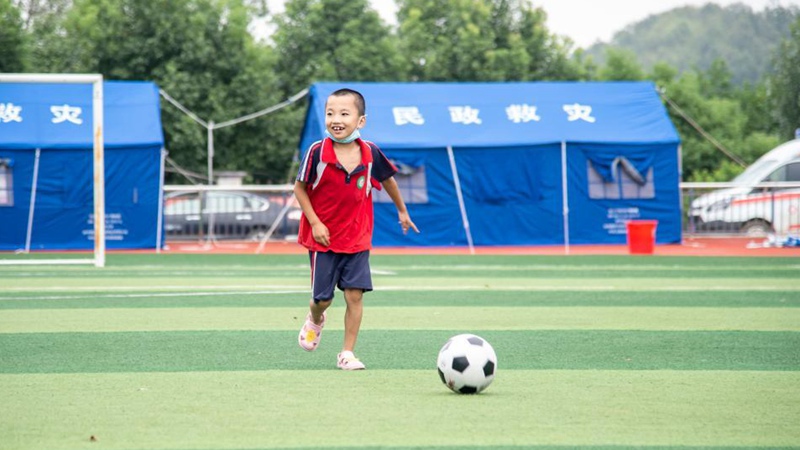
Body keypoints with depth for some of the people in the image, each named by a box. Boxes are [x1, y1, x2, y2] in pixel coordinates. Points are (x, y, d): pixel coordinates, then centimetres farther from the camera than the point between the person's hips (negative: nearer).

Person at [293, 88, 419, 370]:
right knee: (322, 298, 5)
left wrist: (402, 211, 24)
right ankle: (315, 321, 41)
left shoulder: (370, 153, -7)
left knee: (355, 294, -6)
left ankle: (347, 353, 5)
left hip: (357, 238, 2)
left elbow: (387, 179, 13)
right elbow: (300, 187, -5)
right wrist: (315, 223, -11)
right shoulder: (318, 152, -15)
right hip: (323, 238, -2)